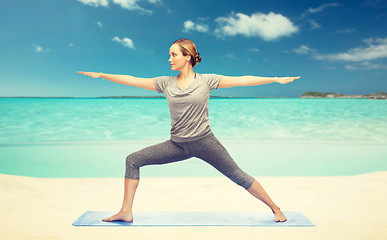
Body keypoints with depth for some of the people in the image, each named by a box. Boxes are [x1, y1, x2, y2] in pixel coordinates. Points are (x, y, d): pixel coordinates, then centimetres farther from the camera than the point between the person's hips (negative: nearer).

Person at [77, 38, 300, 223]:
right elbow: (132, 80, 7)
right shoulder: (166, 83, 4)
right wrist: (101, 75, 9)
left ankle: (275, 209, 19)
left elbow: (242, 80, -4)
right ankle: (126, 212, 7)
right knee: (133, 160, -2)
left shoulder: (206, 80, -4)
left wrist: (276, 79, -5)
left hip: (204, 142, -3)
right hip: (178, 145, 4)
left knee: (239, 176, -1)